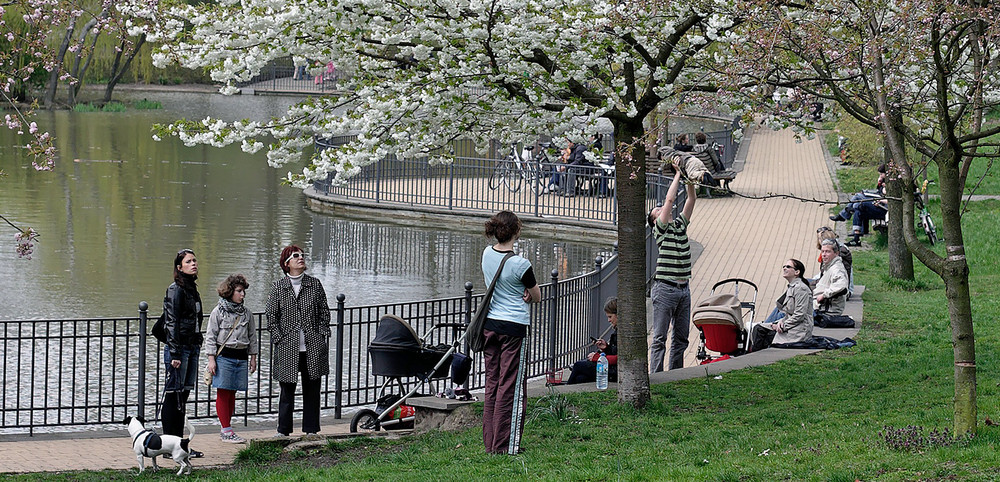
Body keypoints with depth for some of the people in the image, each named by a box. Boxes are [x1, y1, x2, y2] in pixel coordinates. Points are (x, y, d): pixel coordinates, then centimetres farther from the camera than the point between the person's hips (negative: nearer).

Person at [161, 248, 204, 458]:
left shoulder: (192, 289, 16)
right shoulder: (176, 290, -10)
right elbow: (172, 323, -15)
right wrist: (175, 354, -19)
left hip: (192, 348, 9)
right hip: (178, 348, -9)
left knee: (183, 396, 11)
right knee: (173, 396, -6)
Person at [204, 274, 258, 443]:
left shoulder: (246, 313, 11)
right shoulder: (218, 312, -2)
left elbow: (252, 336, 18)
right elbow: (210, 337, -2)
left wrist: (253, 358, 15)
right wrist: (211, 359, -8)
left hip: (241, 357, 5)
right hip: (224, 357, -5)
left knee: (232, 394, 7)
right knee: (223, 393, -4)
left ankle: (226, 431, 12)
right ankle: (227, 430, -4)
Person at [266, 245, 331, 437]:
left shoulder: (315, 284, 7)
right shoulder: (278, 287, 2)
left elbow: (324, 312, 10)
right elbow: (271, 316, 3)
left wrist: (321, 336, 1)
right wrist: (280, 339, -5)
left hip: (313, 347, 2)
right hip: (288, 348, -2)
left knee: (312, 389, 6)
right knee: (287, 389, 2)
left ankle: (311, 429, 15)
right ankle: (283, 430, 11)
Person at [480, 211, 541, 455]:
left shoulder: (487, 254, 3)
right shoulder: (520, 265, -16)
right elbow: (537, 296, -4)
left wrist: (520, 293, 3)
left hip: (489, 324, 6)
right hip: (514, 326, -6)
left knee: (492, 383, 12)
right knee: (511, 386, 1)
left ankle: (489, 442, 15)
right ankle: (504, 445, 2)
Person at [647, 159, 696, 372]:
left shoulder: (680, 225, 16)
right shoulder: (659, 229, -2)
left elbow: (691, 200, 12)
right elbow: (670, 200, -10)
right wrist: (678, 175, -2)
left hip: (683, 289, 7)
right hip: (665, 288, -7)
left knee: (681, 337, 9)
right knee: (660, 338, -5)